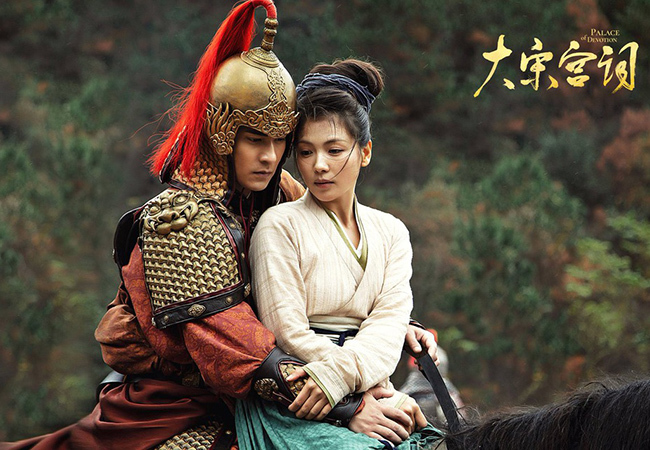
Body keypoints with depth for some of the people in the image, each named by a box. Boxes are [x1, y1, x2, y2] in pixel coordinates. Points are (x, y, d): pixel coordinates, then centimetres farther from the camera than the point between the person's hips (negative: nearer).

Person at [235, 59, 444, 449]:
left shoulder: (391, 232, 15)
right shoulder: (280, 225, 1)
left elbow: (391, 319, 1)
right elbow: (289, 334, -7)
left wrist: (342, 371, -20)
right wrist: (381, 395, -13)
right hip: (293, 402, -4)